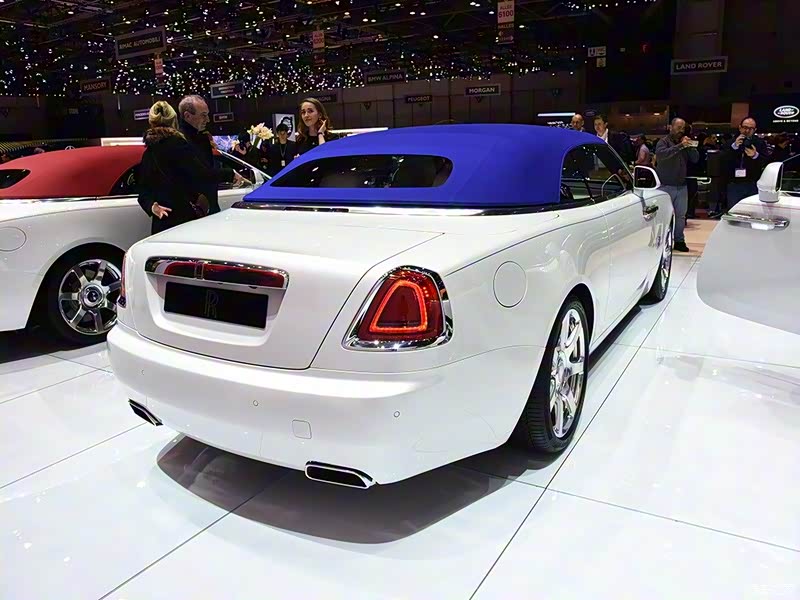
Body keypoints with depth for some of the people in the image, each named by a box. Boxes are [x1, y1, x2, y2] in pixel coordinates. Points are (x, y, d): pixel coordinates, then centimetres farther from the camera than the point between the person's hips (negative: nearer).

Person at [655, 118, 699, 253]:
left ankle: (679, 241, 14)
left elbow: (696, 159, 8)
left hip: (682, 186, 5)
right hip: (666, 186, -5)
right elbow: (661, 154, -22)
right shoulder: (664, 142, -1)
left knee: (681, 215, 6)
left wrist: (690, 146, -7)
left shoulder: (686, 142, 15)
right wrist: (679, 146, -24)